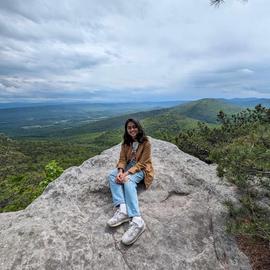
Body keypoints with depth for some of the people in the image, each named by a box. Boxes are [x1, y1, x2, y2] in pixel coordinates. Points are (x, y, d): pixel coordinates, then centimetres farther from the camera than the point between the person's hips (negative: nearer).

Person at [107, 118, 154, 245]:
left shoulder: (145, 143, -14)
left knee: (128, 181, -34)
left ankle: (137, 220, -44)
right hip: (128, 167, 6)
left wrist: (127, 174, -27)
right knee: (112, 175, -20)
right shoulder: (125, 143, 3)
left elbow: (141, 163, -17)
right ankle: (122, 209, -35)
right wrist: (120, 171, -24)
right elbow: (122, 159, -2)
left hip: (140, 168, -6)